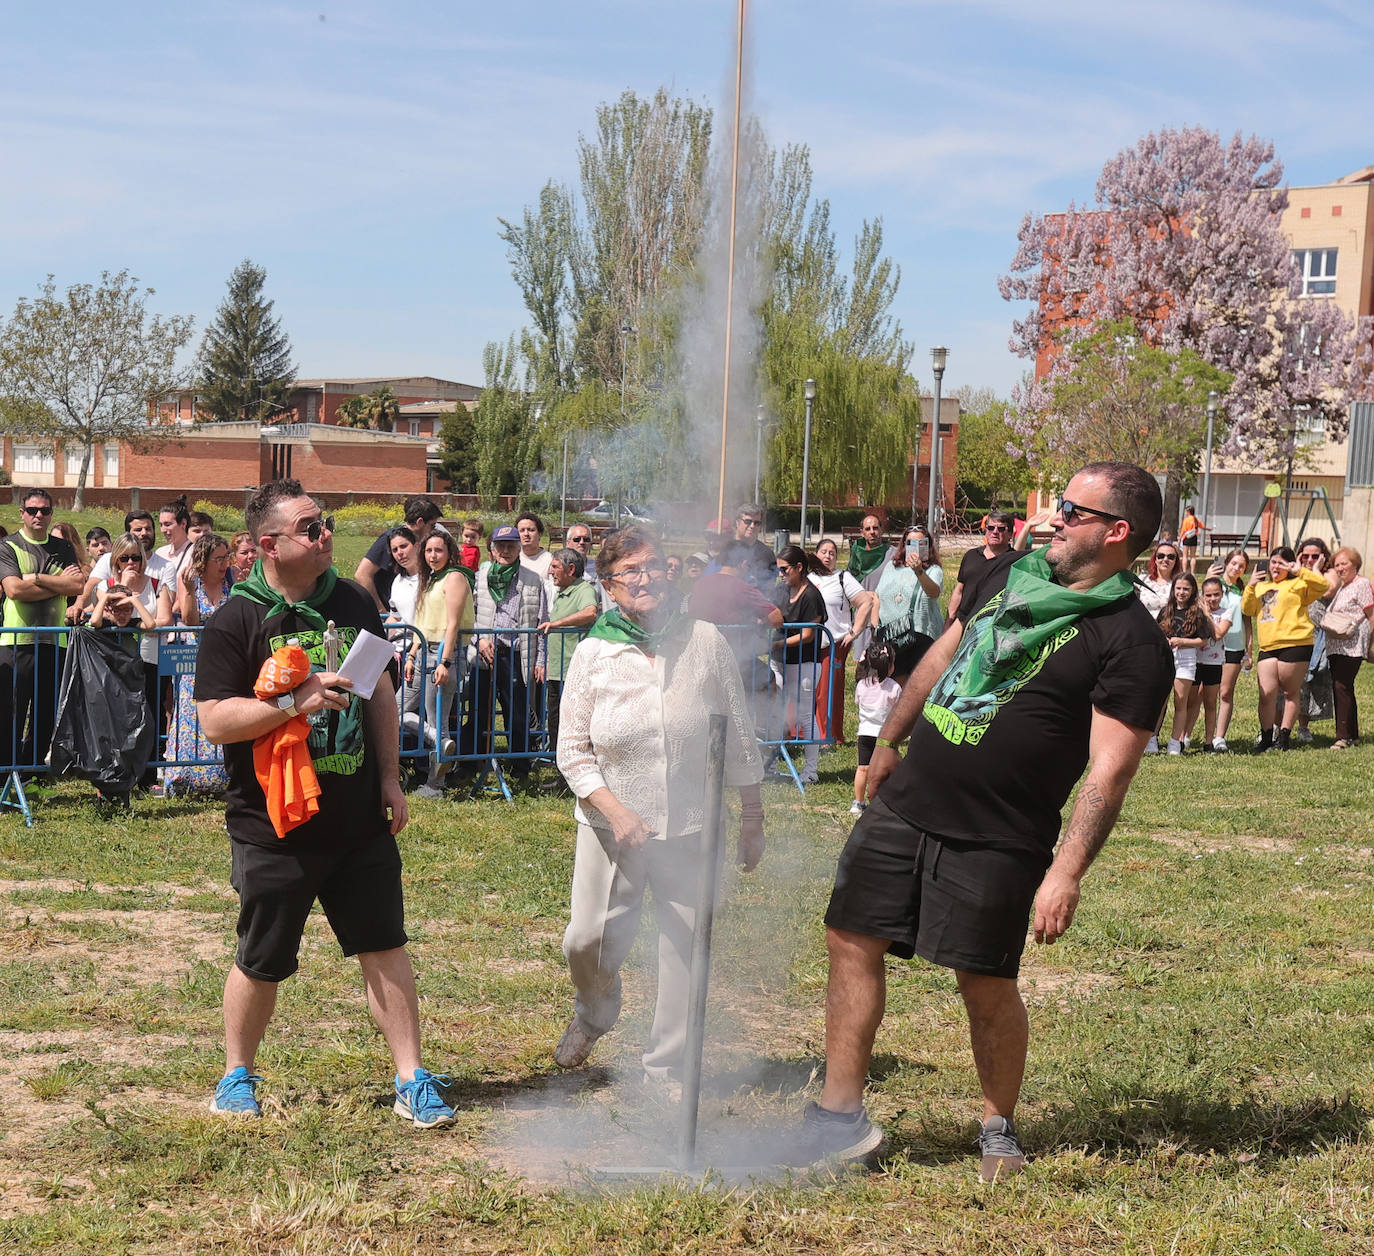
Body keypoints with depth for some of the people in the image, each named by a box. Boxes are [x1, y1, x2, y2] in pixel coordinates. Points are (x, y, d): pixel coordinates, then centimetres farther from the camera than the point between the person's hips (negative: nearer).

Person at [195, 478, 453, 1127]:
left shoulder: (353, 602, 6)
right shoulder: (236, 622, -11)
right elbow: (215, 720, -17)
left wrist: (389, 776, 11)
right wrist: (295, 703, -25)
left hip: (360, 819, 4)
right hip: (275, 825, -4)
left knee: (385, 947, 5)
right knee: (261, 963, 8)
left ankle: (412, 1080, 14)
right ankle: (237, 1075, 29)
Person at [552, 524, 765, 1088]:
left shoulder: (704, 642, -4)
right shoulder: (593, 654, -4)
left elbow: (738, 735, 4)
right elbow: (572, 750, -3)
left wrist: (752, 818, 7)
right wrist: (616, 812, -16)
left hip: (692, 829, 0)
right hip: (613, 825, 0)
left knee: (686, 948, 6)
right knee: (589, 941, 1)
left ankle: (668, 1068, 24)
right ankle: (593, 1015, 37)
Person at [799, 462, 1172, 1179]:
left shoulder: (1130, 643, -12)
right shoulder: (1011, 576, 10)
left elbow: (1110, 770, -17)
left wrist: (1067, 873, -24)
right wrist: (890, 744, 26)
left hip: (994, 844, -7)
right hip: (904, 804, 7)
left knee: (985, 984, 1)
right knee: (851, 940, 6)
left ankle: (999, 1128, 26)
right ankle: (841, 1117, 17)